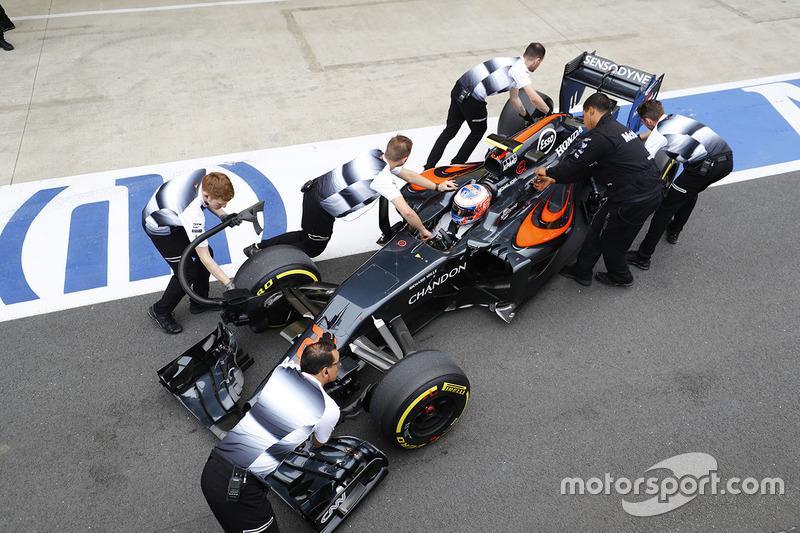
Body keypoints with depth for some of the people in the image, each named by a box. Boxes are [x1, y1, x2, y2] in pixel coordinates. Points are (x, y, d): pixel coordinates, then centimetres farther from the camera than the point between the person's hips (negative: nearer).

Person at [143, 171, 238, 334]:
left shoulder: (205, 179, -23)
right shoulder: (193, 214, -42)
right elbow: (204, 257, -36)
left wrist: (224, 216, -14)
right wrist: (229, 284, -35)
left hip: (173, 215, 8)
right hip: (160, 229, -8)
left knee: (208, 252, 7)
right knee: (186, 273, -9)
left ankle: (199, 302, 23)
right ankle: (160, 311, 16)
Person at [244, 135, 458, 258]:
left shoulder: (376, 154, 0)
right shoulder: (383, 180, -25)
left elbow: (407, 174, 13)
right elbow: (406, 212, -28)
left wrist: (436, 186, 18)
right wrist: (422, 230, -9)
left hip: (315, 188, 7)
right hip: (321, 209, -7)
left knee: (307, 235, 29)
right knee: (313, 248, 18)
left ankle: (259, 247, 27)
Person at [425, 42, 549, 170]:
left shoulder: (513, 62, 24)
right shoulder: (521, 70, -5)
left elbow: (514, 98, 32)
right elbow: (534, 99, -9)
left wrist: (528, 118, 39)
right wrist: (550, 113, 8)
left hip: (459, 88, 8)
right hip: (472, 99, -8)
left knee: (449, 130, 14)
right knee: (479, 130, 17)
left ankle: (428, 167, 13)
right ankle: (456, 165, 25)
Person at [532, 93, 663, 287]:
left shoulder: (599, 137, -17)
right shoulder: (617, 128, 14)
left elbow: (572, 165, -12)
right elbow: (585, 168, 14)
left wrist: (548, 172, 8)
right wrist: (553, 180, 13)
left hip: (633, 201, -9)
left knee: (608, 238, 13)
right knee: (599, 222, 20)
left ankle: (620, 277, 37)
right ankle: (582, 271, 33)